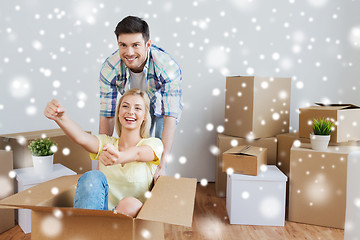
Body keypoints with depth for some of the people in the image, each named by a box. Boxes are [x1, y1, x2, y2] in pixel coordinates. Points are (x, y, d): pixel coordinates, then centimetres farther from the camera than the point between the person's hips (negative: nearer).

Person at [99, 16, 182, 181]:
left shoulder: (168, 67, -40)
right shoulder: (109, 68, -31)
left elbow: (171, 116, -43)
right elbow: (107, 115, -25)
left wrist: (162, 165, -48)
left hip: (161, 101, -2)